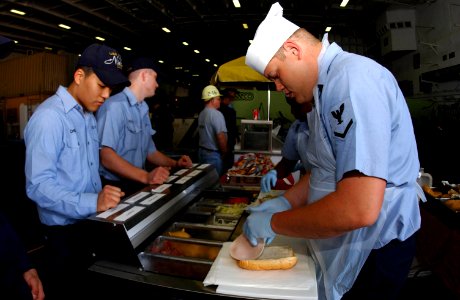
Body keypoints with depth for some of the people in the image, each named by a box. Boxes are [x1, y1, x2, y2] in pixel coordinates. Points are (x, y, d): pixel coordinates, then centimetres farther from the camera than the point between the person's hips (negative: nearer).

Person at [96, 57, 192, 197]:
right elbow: (106, 155, -22)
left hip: (137, 185, 7)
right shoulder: (115, 106, -13)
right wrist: (145, 176, -30)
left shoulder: (143, 110, 14)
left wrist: (175, 163, 7)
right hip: (115, 187, -7)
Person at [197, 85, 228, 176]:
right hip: (213, 154, -8)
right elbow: (221, 136, -23)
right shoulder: (216, 114, -17)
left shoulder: (201, 114, 8)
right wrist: (224, 153, -10)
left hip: (201, 151, 8)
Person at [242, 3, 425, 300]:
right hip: (341, 241, 9)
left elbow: (359, 209, -35)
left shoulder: (354, 78, -26)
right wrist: (285, 202, 3)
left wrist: (274, 222, -22)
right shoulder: (328, 84, 7)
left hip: (374, 251, -9)